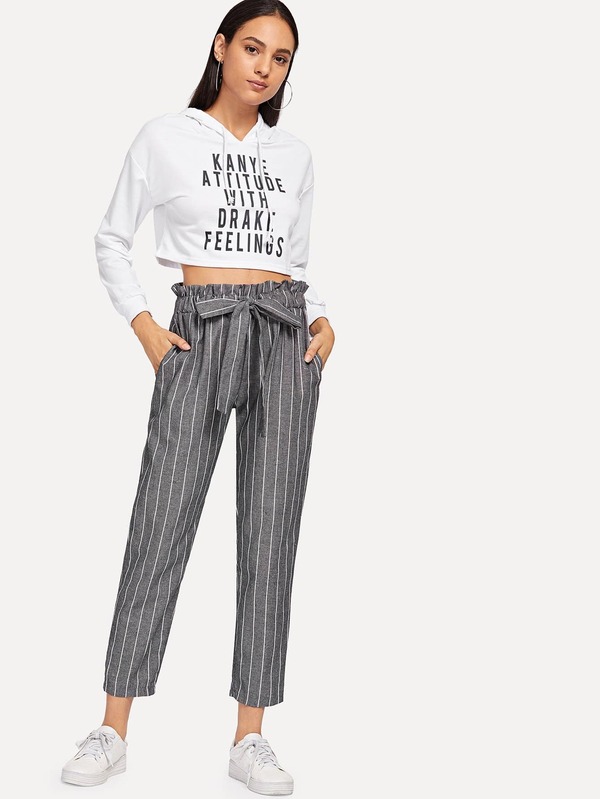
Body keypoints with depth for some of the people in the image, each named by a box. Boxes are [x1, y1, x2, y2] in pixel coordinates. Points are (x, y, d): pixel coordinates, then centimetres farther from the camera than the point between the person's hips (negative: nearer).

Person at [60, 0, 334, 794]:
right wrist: (143, 324, -3)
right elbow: (112, 240, 10)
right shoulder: (166, 137, 6)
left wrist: (321, 318, 2)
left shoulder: (295, 155, 14)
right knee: (160, 526, -6)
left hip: (284, 337, 3)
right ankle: (114, 731, 5)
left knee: (271, 535, -1)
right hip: (200, 332, -3)